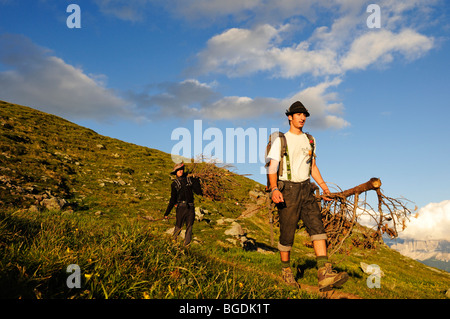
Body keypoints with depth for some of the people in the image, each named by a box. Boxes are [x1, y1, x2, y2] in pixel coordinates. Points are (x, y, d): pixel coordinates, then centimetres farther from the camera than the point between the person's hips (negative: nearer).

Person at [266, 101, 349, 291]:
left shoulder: (310, 140, 15)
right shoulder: (280, 141, -1)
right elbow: (272, 168, -7)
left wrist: (323, 186, 9)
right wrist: (274, 189, -23)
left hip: (306, 189, 4)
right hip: (287, 190, -4)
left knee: (317, 226, -11)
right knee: (287, 233, 1)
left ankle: (325, 275, -18)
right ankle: (286, 271, 20)